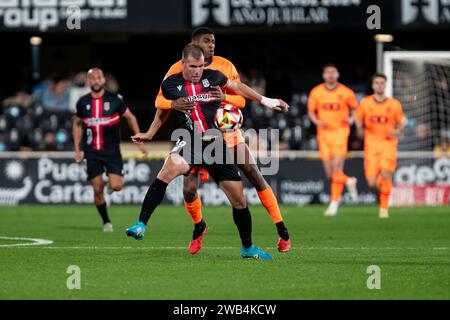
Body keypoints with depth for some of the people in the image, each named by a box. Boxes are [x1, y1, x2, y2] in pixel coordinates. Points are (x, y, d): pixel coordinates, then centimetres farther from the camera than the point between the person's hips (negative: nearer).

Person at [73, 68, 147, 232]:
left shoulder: (114, 99, -4)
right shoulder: (83, 102, 1)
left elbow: (130, 117, 8)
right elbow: (77, 124, 15)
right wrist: (77, 150, 10)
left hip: (111, 150, -2)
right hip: (92, 152, 2)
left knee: (116, 186, -15)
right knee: (97, 189, -2)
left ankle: (113, 183, 22)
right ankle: (106, 221, 14)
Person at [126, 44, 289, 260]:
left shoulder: (213, 77, 2)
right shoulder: (170, 85, 0)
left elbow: (237, 87, 21)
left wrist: (265, 100, 24)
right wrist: (149, 135, 22)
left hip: (216, 144, 2)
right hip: (190, 142, -2)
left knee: (239, 199, 3)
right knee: (170, 167, -36)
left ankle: (247, 248, 26)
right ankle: (140, 226, -38)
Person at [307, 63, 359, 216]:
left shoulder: (346, 92, -2)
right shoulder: (316, 92, 2)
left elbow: (355, 107, 11)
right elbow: (311, 111, 11)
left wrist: (351, 119, -9)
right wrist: (317, 121, -9)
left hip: (340, 133, -3)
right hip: (324, 133, 3)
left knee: (337, 168, -14)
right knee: (330, 174, 2)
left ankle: (334, 203, -7)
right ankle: (349, 182, 33)